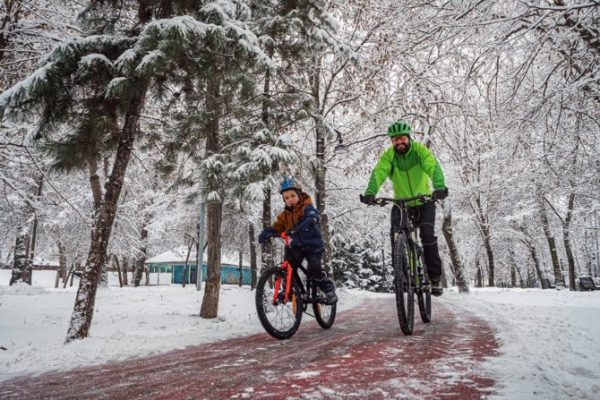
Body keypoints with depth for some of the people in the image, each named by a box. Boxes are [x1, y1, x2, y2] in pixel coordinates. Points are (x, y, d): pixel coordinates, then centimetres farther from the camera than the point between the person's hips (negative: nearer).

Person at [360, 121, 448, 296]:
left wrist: (440, 187, -49)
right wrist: (370, 192, -46)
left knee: (427, 235, -18)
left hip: (424, 202, -1)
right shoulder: (388, 155, -10)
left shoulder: (420, 150, -13)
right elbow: (378, 173, -27)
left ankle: (435, 276, -2)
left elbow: (433, 167, -29)